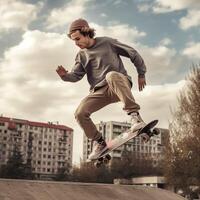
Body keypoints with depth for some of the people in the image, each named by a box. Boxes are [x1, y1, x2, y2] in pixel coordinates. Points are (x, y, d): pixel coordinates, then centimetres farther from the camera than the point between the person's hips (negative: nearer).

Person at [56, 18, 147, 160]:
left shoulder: (107, 42, 0)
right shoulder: (81, 55, 14)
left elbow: (132, 53, 5)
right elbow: (76, 75, 6)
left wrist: (141, 74, 6)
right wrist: (65, 75, -16)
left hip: (120, 85, -5)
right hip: (100, 91, 5)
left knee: (111, 76, -40)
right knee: (80, 113, -14)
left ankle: (134, 114, -41)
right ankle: (99, 142, 6)